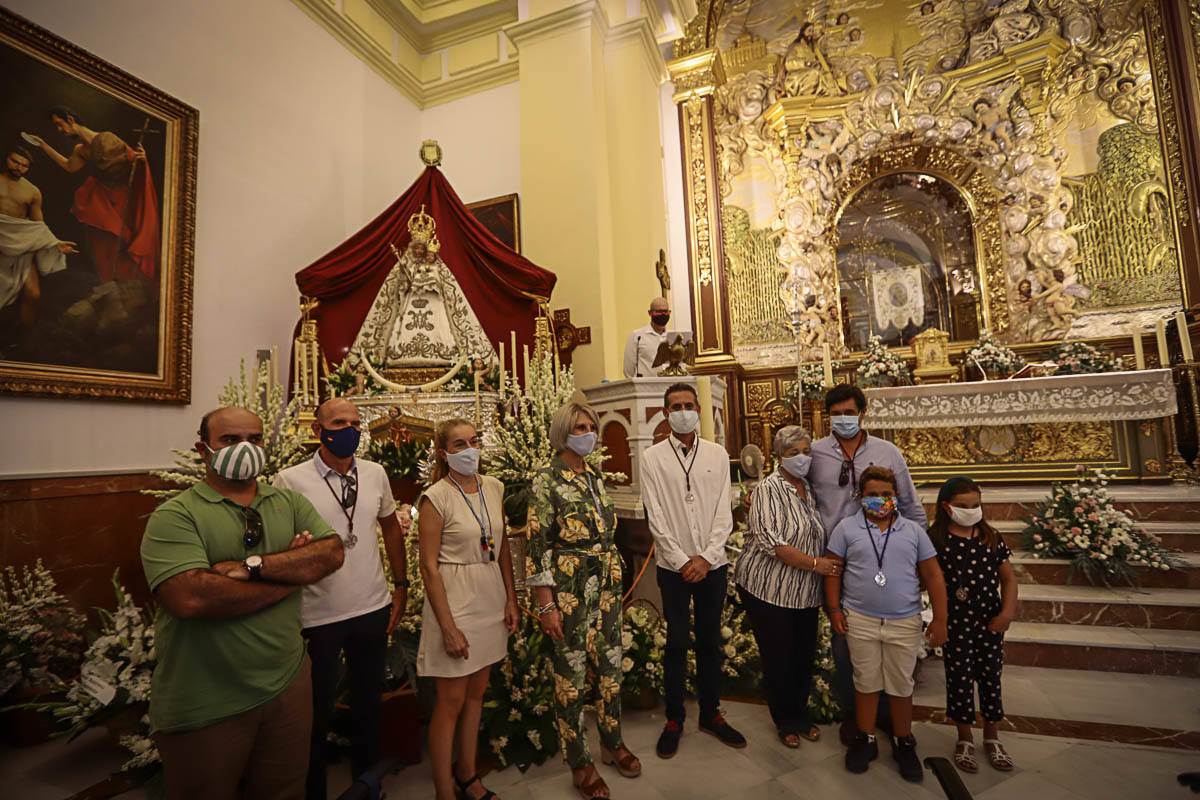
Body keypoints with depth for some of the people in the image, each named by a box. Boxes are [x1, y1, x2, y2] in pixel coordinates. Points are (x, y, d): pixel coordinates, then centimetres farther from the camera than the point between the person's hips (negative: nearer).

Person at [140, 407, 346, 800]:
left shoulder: (289, 502, 4)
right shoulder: (174, 516, -11)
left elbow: (332, 553, -10)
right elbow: (190, 598, -26)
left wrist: (253, 565, -22)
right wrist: (292, 572, -18)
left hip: (287, 684, 4)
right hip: (204, 708, -4)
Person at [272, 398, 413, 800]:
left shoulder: (375, 473, -2)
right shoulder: (290, 480, -12)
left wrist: (401, 585, 9)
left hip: (373, 608, 4)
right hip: (318, 615, -3)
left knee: (369, 703, 21)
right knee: (318, 712, 15)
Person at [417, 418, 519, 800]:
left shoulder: (494, 488, 1)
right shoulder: (435, 498, -15)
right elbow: (429, 567, -14)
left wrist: (511, 598, 6)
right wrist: (448, 626, -15)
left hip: (491, 600, 6)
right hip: (454, 601, -6)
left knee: (477, 693, 20)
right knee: (451, 701, 8)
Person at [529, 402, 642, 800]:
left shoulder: (595, 477, 8)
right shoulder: (546, 481, -13)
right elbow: (537, 547, -14)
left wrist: (616, 584, 17)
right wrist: (546, 606, -15)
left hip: (607, 588, 6)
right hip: (569, 592, -6)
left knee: (611, 667, 17)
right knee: (572, 675, 8)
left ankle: (612, 743, 39)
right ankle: (579, 763, 28)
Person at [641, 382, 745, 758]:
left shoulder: (717, 454, 3)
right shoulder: (653, 457, -3)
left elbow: (724, 513, 0)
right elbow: (656, 517, -6)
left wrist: (706, 557, -9)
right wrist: (682, 560, -10)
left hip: (712, 564, 2)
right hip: (674, 566, -2)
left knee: (710, 641, 13)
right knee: (677, 642, 7)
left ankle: (711, 713, 31)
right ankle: (674, 719, 25)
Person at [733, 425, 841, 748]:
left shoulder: (810, 489, 8)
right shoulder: (768, 490, -15)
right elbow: (771, 541, -23)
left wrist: (826, 562, 6)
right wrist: (814, 563, -22)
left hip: (805, 591, 6)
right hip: (769, 588, -6)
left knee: (805, 655, 16)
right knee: (779, 658, 7)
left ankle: (801, 713, 37)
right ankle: (786, 721, 29)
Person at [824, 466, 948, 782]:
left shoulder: (913, 531, 3)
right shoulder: (847, 528, -2)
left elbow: (933, 575, 5)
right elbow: (833, 570, 2)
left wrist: (939, 619, 2)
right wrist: (834, 609, -1)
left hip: (904, 622, 1)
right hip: (860, 620, -1)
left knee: (901, 684, 13)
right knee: (866, 681, 11)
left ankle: (903, 743, 33)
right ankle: (866, 739, 29)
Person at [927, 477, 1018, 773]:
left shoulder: (991, 537, 0)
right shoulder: (937, 540, -12)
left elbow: (1008, 577, 5)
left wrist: (1008, 611, -6)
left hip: (991, 623, 3)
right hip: (956, 624, -3)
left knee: (991, 679, 14)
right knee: (959, 680, 8)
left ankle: (992, 738, 36)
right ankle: (965, 739, 29)